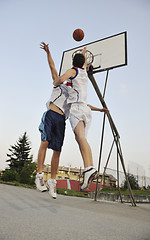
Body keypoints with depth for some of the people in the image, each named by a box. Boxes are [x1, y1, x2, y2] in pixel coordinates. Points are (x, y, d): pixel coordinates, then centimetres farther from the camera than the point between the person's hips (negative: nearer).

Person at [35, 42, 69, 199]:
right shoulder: (59, 85, 21)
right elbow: (52, 66, 18)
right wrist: (48, 52, 13)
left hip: (61, 120, 4)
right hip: (51, 115, -3)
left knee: (57, 150, -4)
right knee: (45, 142, -19)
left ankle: (52, 181, 1)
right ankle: (39, 175, -14)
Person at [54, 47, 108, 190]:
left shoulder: (73, 70, 6)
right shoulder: (84, 71, 24)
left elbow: (61, 79, -14)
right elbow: (85, 64, 49)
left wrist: (55, 83, 9)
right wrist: (84, 53, 68)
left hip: (76, 107, -8)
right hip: (86, 108, 8)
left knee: (80, 137, -24)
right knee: (80, 138, 4)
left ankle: (90, 169, -38)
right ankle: (88, 169, -5)